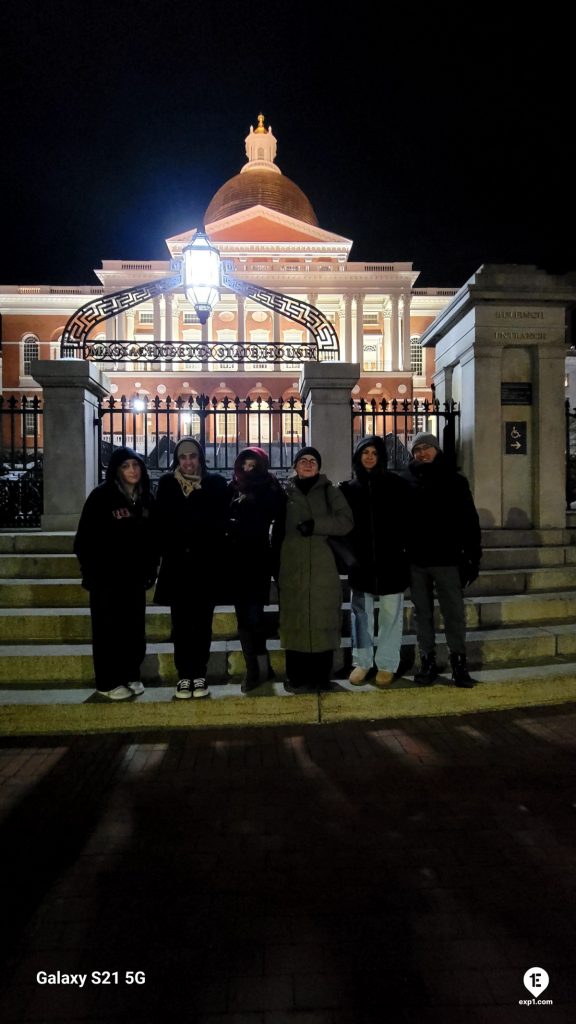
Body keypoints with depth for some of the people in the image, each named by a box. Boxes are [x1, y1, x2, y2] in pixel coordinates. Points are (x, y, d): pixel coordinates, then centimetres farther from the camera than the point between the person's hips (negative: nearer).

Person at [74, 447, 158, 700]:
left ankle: (131, 676, 23)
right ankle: (108, 683, 13)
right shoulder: (101, 497, -7)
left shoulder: (147, 499, 7)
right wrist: (92, 571, -10)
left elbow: (152, 538, 12)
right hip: (107, 576, -4)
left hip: (135, 576, 5)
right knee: (108, 629, 3)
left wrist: (150, 570, 7)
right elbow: (85, 538, -8)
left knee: (134, 628, 9)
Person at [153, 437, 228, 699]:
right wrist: (168, 552, -2)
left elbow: (220, 523, 0)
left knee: (202, 623, 4)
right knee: (181, 623, 3)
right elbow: (160, 524, 6)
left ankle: (199, 675, 12)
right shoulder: (167, 483, 7)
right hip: (177, 564, 1)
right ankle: (184, 676, 9)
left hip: (206, 564, -1)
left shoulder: (215, 483, 3)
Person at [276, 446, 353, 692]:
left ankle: (321, 677, 9)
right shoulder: (285, 492, 13)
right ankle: (296, 677, 10)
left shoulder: (329, 491, 10)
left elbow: (346, 521, -2)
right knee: (295, 621, 0)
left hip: (323, 568, -1)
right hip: (292, 569, 1)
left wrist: (316, 524, -15)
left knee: (324, 621, -1)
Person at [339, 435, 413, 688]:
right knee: (361, 614, 7)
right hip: (360, 561, 2)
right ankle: (361, 662, 17)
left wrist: (402, 546, -8)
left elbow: (406, 519, 1)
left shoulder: (396, 484, 2)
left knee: (390, 615, 3)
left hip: (391, 560, -2)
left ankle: (386, 665, 12)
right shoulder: (348, 488, 7)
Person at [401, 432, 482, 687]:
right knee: (422, 613, 8)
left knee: (454, 612, 2)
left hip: (447, 559, -1)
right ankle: (428, 661, 17)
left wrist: (473, 556, -4)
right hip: (415, 560, 1)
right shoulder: (405, 480, 5)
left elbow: (469, 521, 1)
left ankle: (459, 662, 13)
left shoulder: (455, 480, 3)